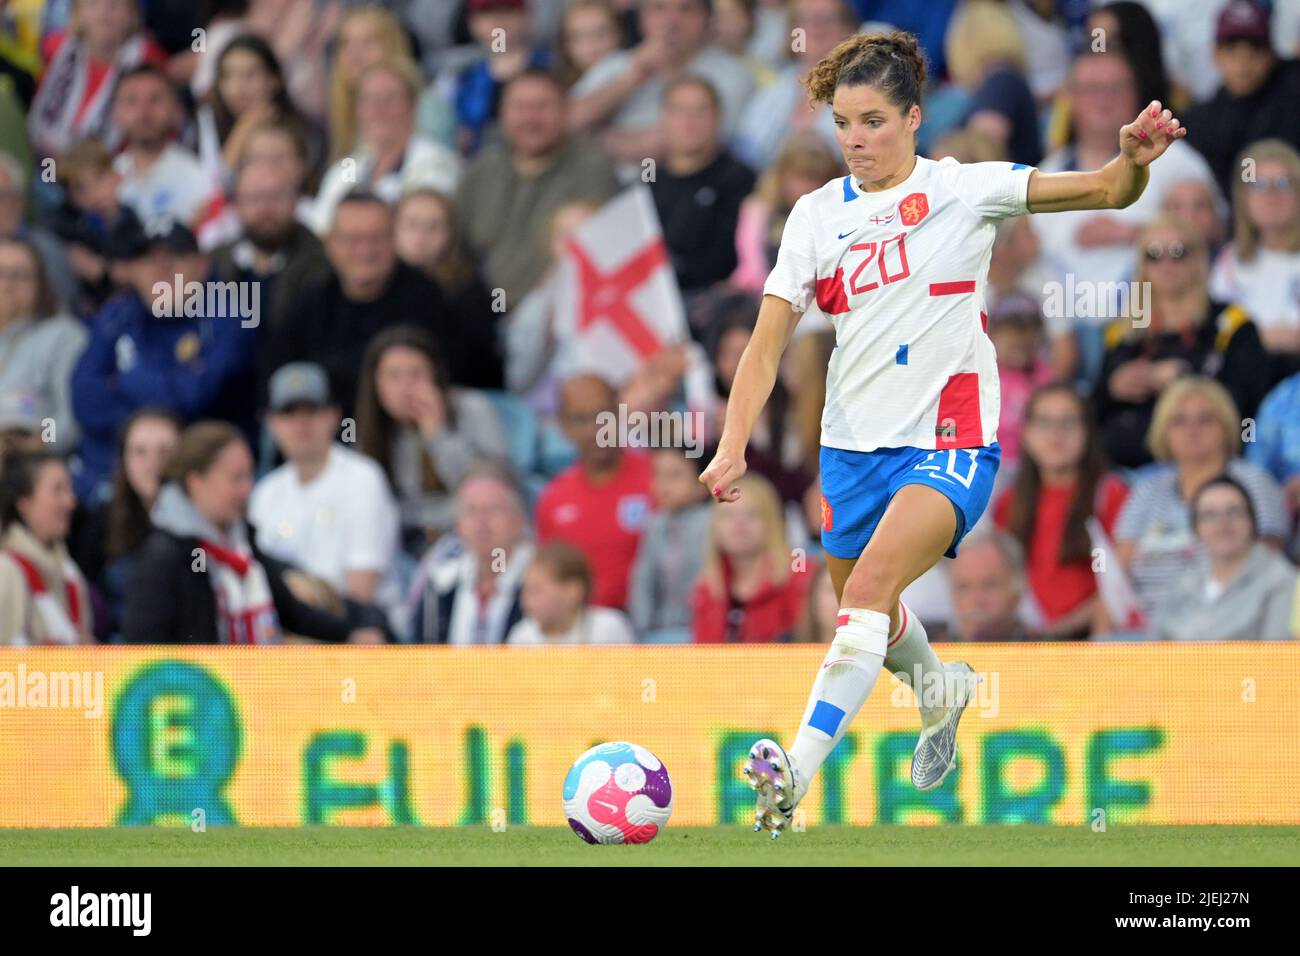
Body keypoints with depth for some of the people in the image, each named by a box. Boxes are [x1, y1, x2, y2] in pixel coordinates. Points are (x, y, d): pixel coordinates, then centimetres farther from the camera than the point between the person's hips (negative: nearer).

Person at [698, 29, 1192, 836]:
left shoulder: (962, 189, -3)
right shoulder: (817, 216, 5)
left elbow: (1104, 192, -6)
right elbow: (768, 344, 2)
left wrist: (1135, 160, -29)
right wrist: (734, 446, -11)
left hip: (950, 439, -5)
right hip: (853, 440, 5)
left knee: (871, 586, -26)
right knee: (871, 618, 18)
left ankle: (797, 775, -32)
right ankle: (940, 689, 54)